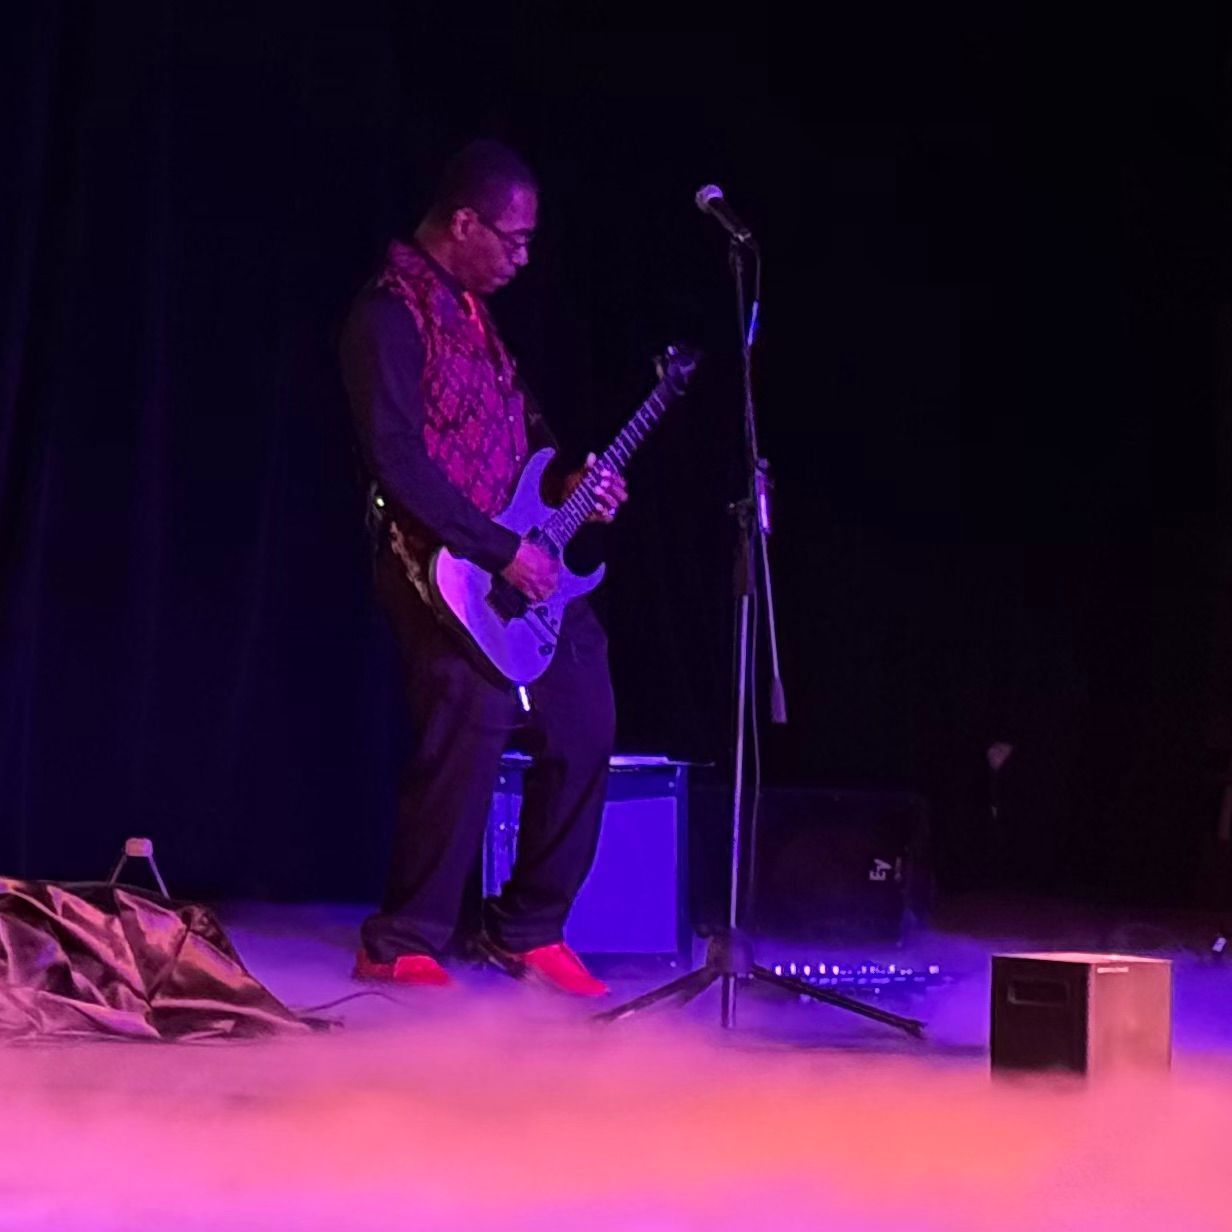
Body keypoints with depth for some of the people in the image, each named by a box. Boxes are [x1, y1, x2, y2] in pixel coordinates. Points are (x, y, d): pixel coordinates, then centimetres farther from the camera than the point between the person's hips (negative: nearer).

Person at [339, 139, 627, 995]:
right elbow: (397, 462, -21)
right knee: (472, 735, -16)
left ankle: (528, 927, 18)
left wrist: (568, 487, 7)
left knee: (584, 727, 7)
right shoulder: (391, 315, -13)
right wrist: (502, 553, -20)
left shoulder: (473, 312, 15)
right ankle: (404, 944, -5)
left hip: (528, 569, 9)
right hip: (447, 574, -9)